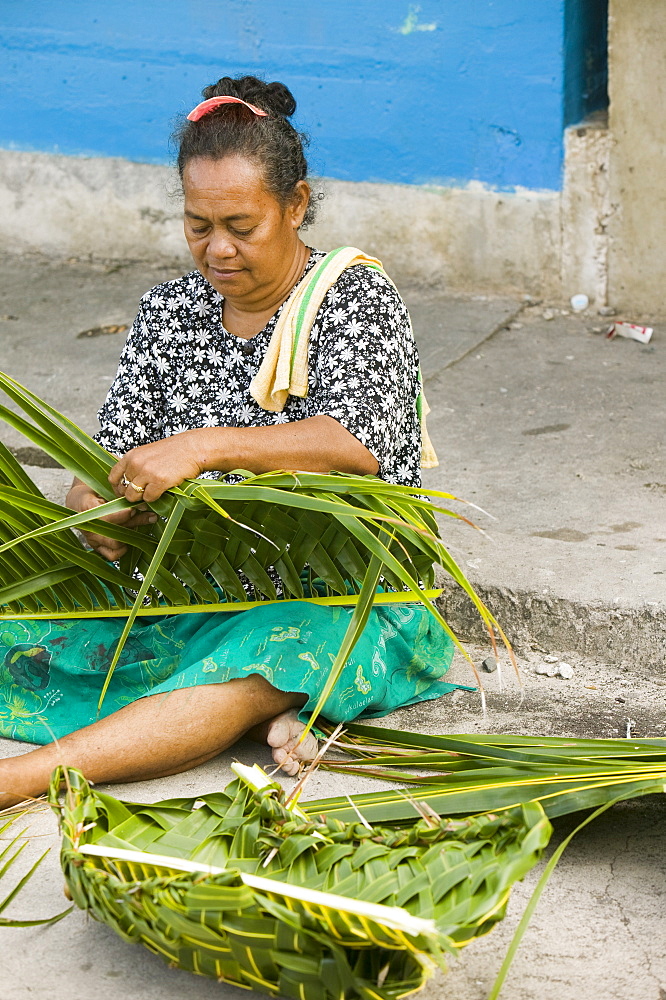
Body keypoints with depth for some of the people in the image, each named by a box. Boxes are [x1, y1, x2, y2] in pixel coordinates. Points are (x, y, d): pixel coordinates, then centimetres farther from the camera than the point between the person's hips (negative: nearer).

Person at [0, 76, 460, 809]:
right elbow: (112, 457, 6)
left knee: (264, 660, -40)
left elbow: (360, 442, -22)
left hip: (334, 597, -5)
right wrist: (96, 506, -20)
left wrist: (205, 448, -34)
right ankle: (258, 713, -26)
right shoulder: (169, 313, 10)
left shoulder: (357, 300, -5)